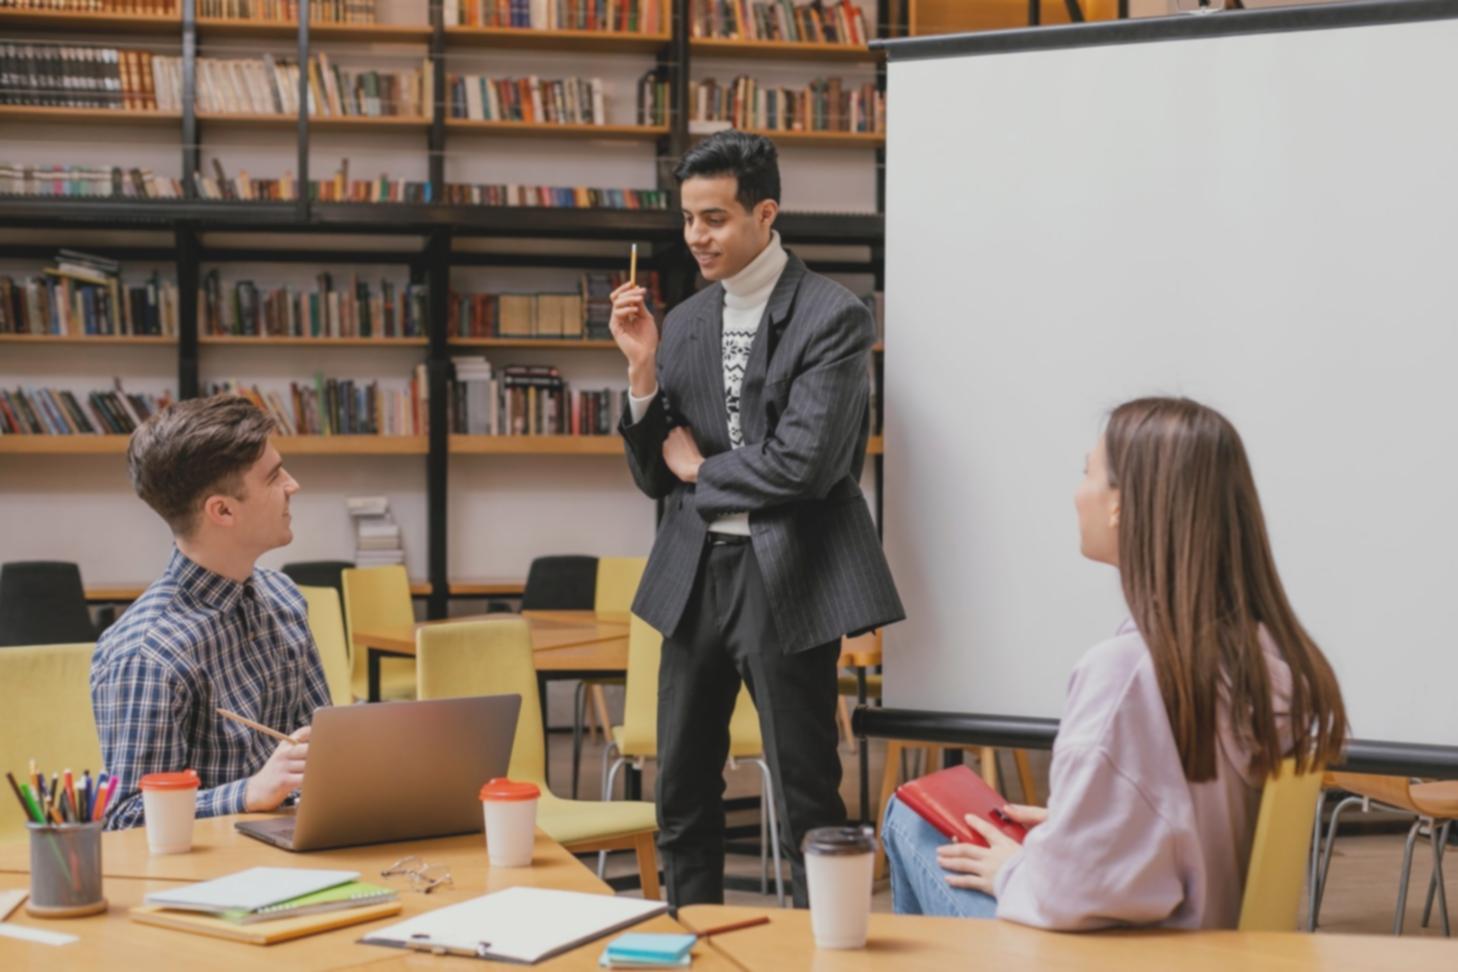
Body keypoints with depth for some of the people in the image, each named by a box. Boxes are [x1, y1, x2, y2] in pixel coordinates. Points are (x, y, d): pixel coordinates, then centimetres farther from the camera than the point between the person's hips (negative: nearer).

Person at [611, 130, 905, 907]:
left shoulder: (832, 317, -8)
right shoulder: (683, 323, 9)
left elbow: (804, 462, -19)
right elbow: (655, 477, 11)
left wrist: (700, 468, -4)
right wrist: (643, 369, -3)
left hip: (786, 579, -6)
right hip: (695, 574, 6)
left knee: (806, 800, 1)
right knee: (682, 798, 12)